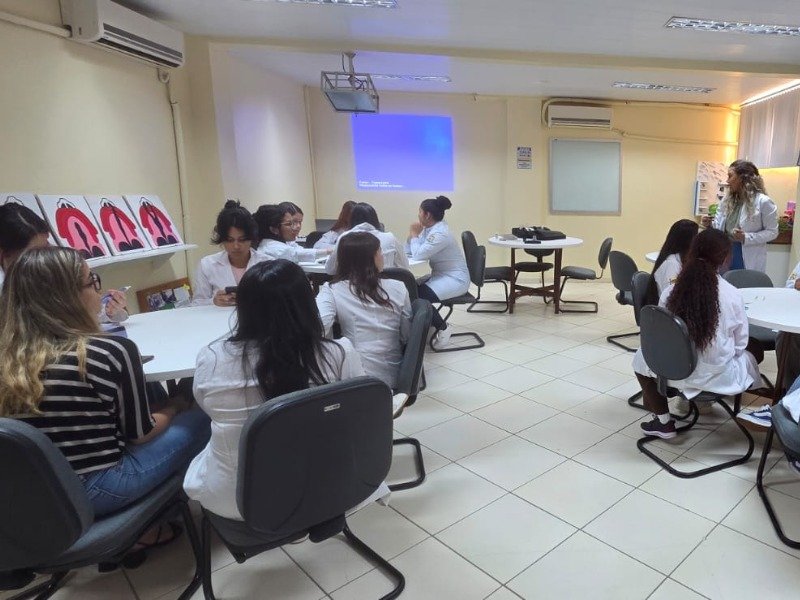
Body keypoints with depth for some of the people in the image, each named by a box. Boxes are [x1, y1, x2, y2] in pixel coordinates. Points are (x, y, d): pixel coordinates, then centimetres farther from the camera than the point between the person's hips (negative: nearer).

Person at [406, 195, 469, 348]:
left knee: (420, 296, -25)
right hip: (441, 276, 9)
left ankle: (442, 329, -4)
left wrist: (415, 234, -10)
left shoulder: (440, 233, -21)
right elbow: (408, 251, 12)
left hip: (455, 279, -9)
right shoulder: (429, 228, 9)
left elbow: (418, 255, -25)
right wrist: (412, 235, -4)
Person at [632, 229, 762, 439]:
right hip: (719, 376, 1)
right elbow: (740, 343, -2)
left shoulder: (670, 292, -12)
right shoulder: (732, 294, -14)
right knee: (753, 354, 31)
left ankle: (663, 422, 26)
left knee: (642, 358, 30)